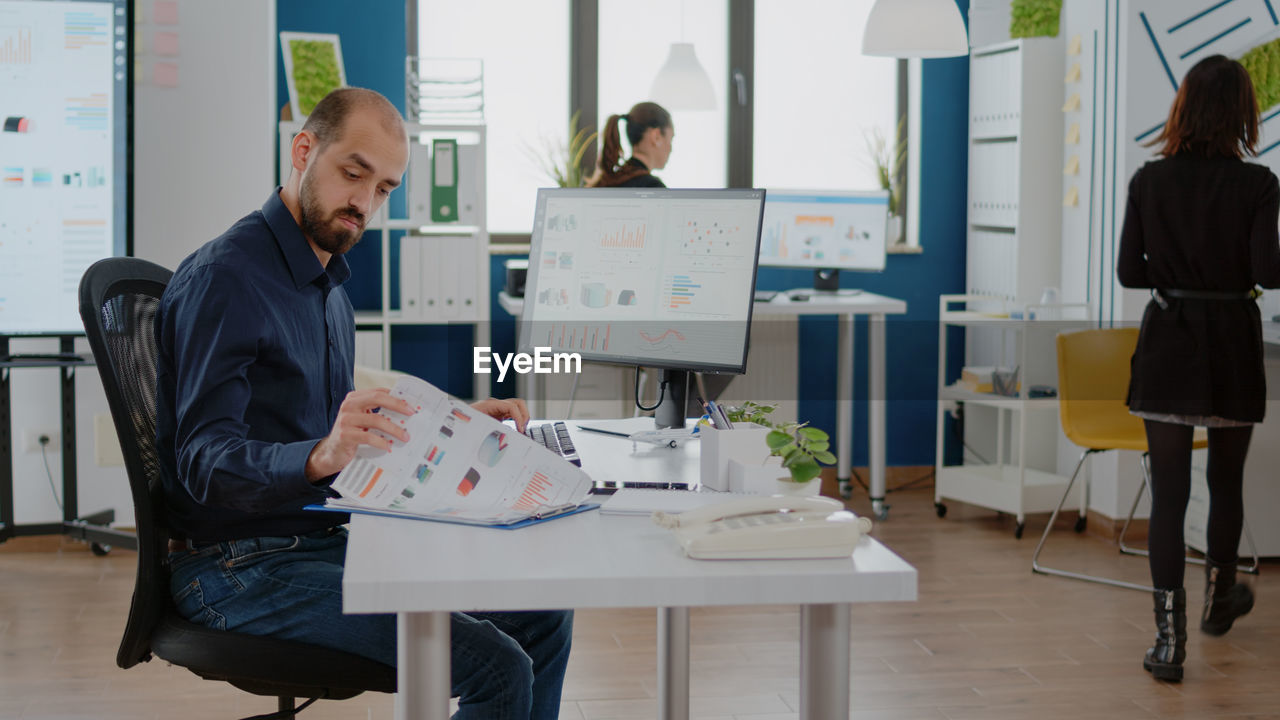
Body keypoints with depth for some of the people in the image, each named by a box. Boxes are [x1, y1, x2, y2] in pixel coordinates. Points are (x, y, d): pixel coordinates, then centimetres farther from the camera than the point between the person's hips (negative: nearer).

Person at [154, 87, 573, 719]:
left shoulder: (328, 287, 17)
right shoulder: (222, 279, -14)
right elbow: (204, 462, -23)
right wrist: (320, 456, -41)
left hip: (327, 541, 9)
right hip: (241, 567, -9)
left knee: (543, 617, 6)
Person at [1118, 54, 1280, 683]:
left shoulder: (1149, 181, -3)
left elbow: (1129, 272, -1)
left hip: (1167, 342, 1)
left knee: (1168, 489, 2)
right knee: (1227, 479, 20)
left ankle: (1170, 637, -3)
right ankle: (1219, 598, 39)